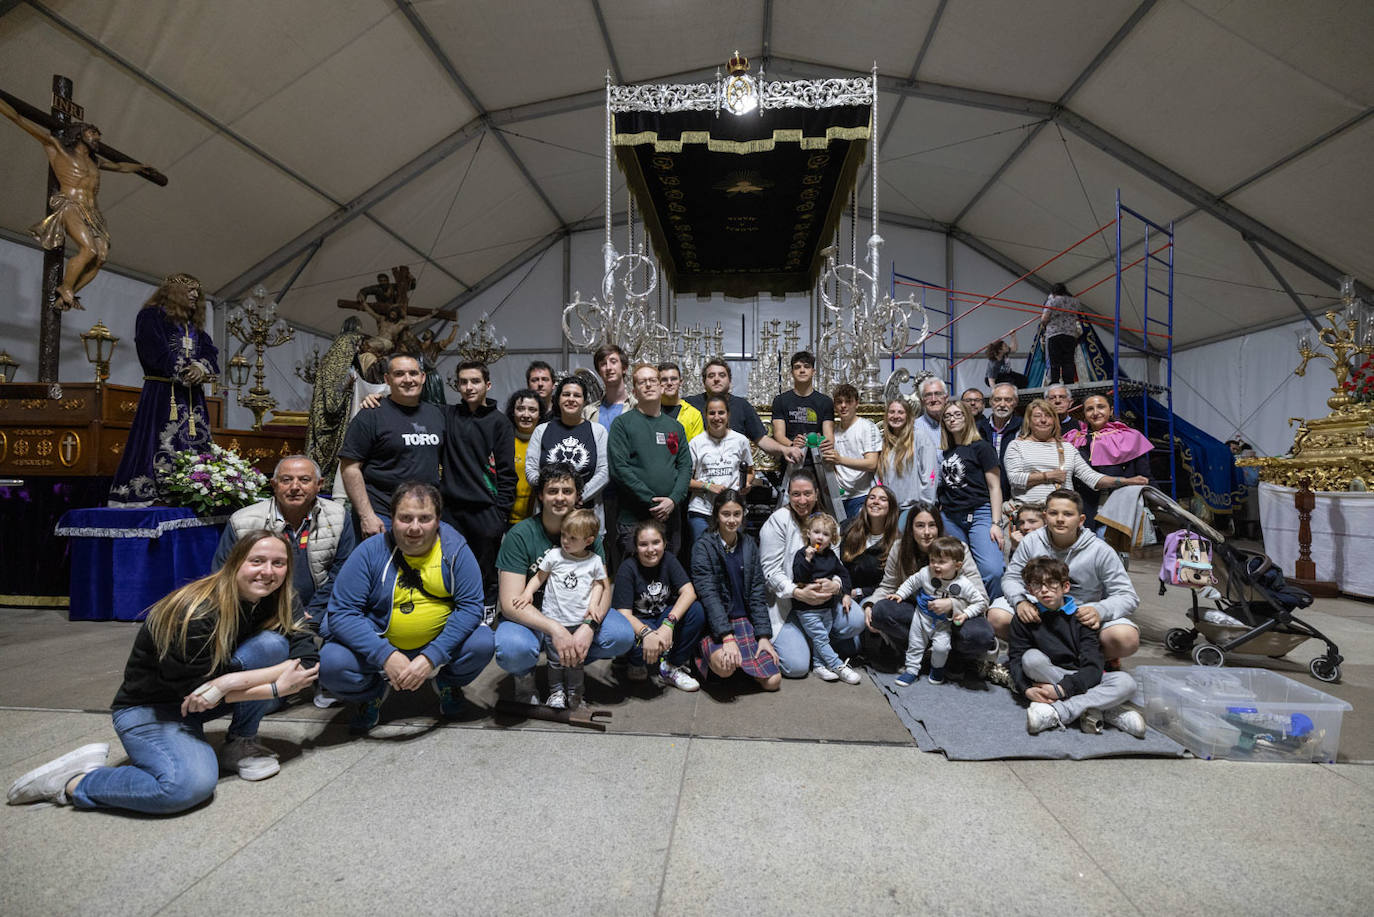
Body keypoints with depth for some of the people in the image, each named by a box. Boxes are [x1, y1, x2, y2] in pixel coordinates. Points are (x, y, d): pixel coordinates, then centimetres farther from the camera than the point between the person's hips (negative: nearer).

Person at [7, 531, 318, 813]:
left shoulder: (267, 603, -7)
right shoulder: (197, 613, -27)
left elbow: (296, 664, -14)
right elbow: (193, 689, -22)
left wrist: (232, 681, -29)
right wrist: (275, 688, -24)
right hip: (148, 710, -6)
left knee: (272, 644, -20)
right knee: (190, 785, -32)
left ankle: (240, 744, -3)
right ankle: (70, 783, -5)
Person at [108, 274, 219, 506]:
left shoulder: (194, 324, 23)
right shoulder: (152, 316, 3)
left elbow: (210, 352, 10)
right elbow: (156, 352, -9)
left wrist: (201, 368, -11)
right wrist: (183, 373, -12)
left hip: (192, 395, 6)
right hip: (162, 393, -6)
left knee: (195, 444, 0)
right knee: (162, 445, -12)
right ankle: (148, 495, -9)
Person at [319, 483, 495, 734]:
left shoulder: (455, 550, -12)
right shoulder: (370, 552, -13)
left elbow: (470, 607, -15)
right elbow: (342, 612, -16)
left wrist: (431, 658, -25)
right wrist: (386, 656, -27)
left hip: (440, 645, 0)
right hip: (380, 647, 0)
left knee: (483, 642, -25)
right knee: (331, 663, -25)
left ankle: (447, 682, 11)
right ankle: (374, 692, 11)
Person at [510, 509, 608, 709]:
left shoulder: (594, 562, -1)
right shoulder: (553, 555, -3)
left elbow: (599, 584, 9)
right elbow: (539, 576, 4)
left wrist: (593, 604, -6)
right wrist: (528, 592, -11)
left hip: (580, 621, 0)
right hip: (553, 619, 0)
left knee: (576, 660, 10)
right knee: (555, 659, 9)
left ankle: (574, 692, 30)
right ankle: (556, 691, 29)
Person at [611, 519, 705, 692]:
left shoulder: (668, 560, -7)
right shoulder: (628, 568, -16)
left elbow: (689, 592, -19)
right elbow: (624, 613, -24)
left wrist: (668, 623, -35)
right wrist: (646, 632, -44)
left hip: (664, 617, 4)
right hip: (638, 623, -4)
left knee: (696, 610, -24)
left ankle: (672, 668, -7)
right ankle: (637, 665, 1)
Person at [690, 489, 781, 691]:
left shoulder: (749, 545, 8)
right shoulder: (703, 547, -7)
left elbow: (758, 592, 6)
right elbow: (708, 594, -16)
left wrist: (764, 636, -3)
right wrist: (727, 637, -26)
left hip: (744, 621, 4)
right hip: (713, 624, -4)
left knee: (773, 681, -12)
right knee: (725, 667, -32)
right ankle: (710, 655, 2)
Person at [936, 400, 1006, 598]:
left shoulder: (980, 447, 2)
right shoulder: (945, 451, 17)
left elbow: (994, 487, -2)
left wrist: (996, 523, -9)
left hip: (979, 513, -5)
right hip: (950, 517, 5)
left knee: (992, 570, -19)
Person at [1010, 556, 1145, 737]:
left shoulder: (1079, 618, -4)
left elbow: (1093, 667, -13)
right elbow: (1015, 658, -7)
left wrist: (1062, 688, -27)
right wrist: (1026, 689, -27)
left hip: (1081, 681, 1)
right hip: (1048, 681, 0)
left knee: (1126, 683, -24)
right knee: (1031, 657, -31)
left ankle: (1055, 713, -30)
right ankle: (1106, 711, -24)